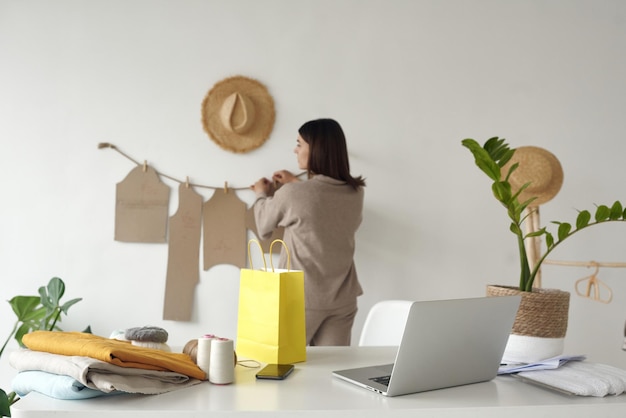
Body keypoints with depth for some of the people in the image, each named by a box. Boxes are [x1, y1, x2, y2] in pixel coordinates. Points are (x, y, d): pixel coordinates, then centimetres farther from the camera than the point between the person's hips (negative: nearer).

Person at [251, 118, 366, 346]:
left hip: (301, 298, -4)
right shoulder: (355, 193, -1)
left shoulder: (290, 194, -16)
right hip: (343, 299, 4)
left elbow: (264, 228, 4)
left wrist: (262, 195, 22)